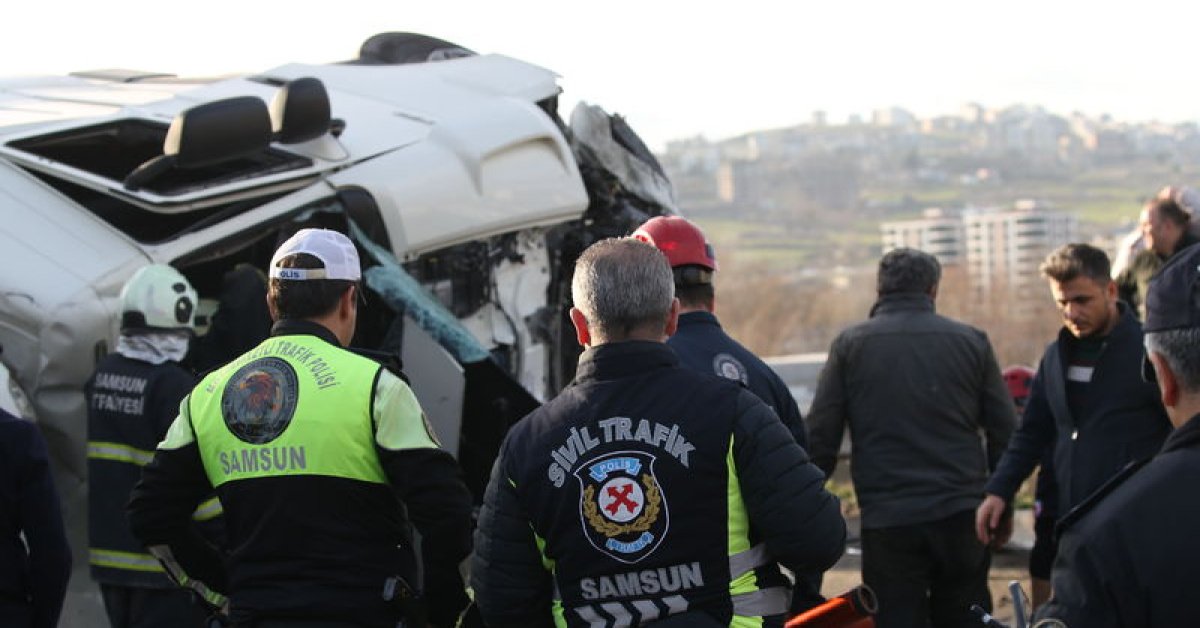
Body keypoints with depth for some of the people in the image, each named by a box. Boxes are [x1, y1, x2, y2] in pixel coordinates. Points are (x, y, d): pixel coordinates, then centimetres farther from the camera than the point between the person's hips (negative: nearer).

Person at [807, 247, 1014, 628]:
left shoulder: (850, 344, 3)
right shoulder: (971, 341, 6)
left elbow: (820, 440, 0)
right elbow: (1005, 436, 8)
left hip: (887, 523, -2)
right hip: (962, 517, 2)